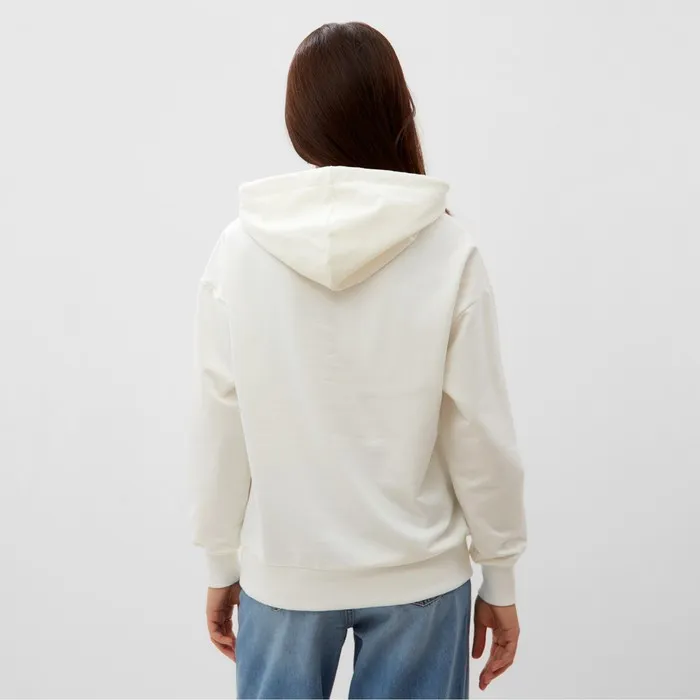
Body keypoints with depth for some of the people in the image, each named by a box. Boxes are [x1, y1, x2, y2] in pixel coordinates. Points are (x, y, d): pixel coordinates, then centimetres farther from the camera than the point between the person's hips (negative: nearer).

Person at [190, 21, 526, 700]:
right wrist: (499, 579, 4)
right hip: (417, 572, 0)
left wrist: (222, 565, 8)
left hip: (282, 573, 1)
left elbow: (221, 427, -5)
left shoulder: (240, 249, -10)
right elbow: (479, 432, -9)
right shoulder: (448, 251, -12)